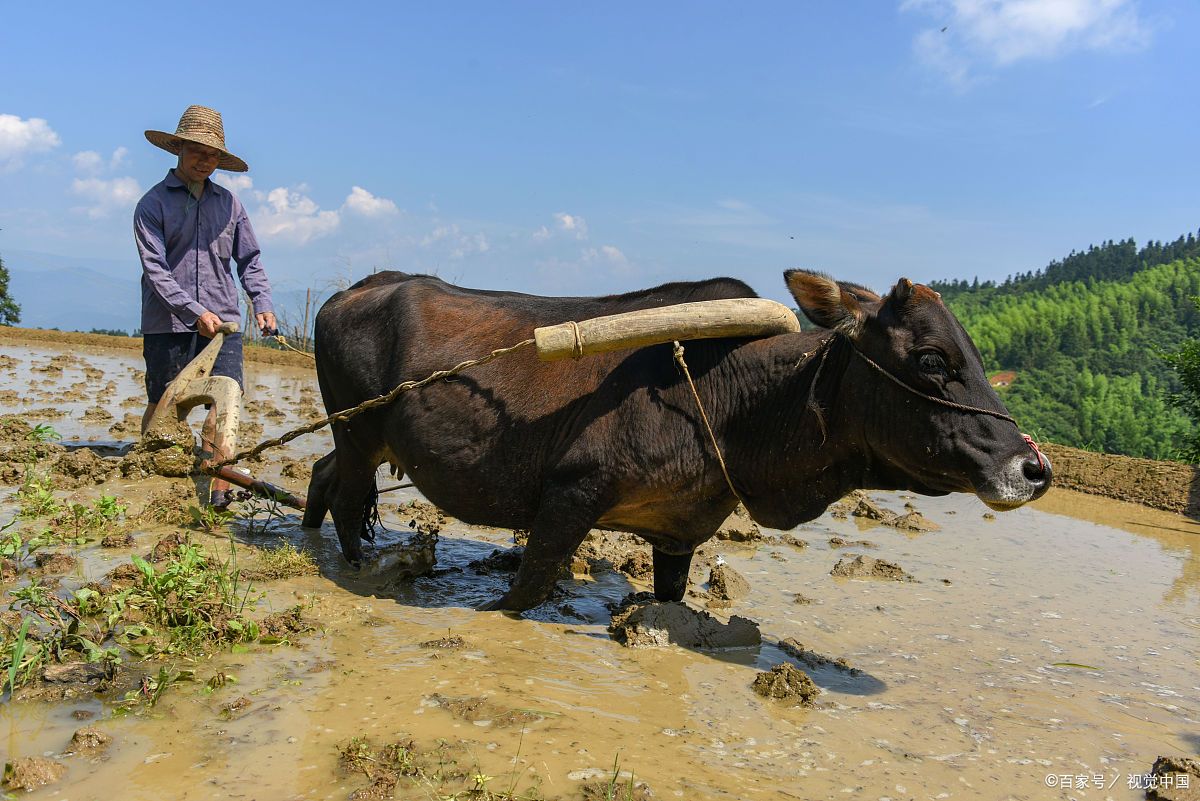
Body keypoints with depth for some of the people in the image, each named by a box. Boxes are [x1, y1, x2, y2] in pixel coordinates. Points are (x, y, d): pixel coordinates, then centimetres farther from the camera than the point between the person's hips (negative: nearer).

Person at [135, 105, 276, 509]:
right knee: (162, 405, 4)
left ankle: (219, 489, -9)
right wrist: (194, 312, -17)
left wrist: (263, 303, 0)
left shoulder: (228, 202, 13)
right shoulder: (153, 203, 3)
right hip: (167, 324, -2)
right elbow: (155, 269, -6)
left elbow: (249, 260, 17)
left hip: (223, 320, 2)